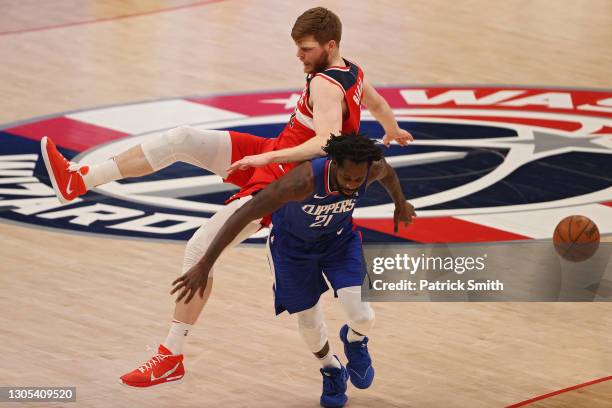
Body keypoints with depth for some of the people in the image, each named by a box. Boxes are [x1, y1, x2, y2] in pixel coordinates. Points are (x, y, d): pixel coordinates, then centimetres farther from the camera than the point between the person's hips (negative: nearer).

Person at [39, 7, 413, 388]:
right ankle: (80, 180, -3)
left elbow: (327, 143, -38)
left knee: (200, 249, -16)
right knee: (181, 139, -2)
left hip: (280, 182, -10)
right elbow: (377, 102, 28)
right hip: (272, 154, 10)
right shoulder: (352, 71, 7)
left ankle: (171, 357, -9)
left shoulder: (326, 86, -22)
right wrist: (393, 131, 49)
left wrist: (268, 156, -39)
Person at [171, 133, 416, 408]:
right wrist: (204, 266, -43)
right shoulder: (304, 181, -43)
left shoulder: (372, 169, -29)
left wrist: (400, 204, 21)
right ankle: (331, 371, 38)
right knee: (309, 323, 4)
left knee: (362, 316, -15)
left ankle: (354, 340, 23)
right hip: (293, 244, -2)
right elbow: (243, 215, -42)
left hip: (340, 239, 3)